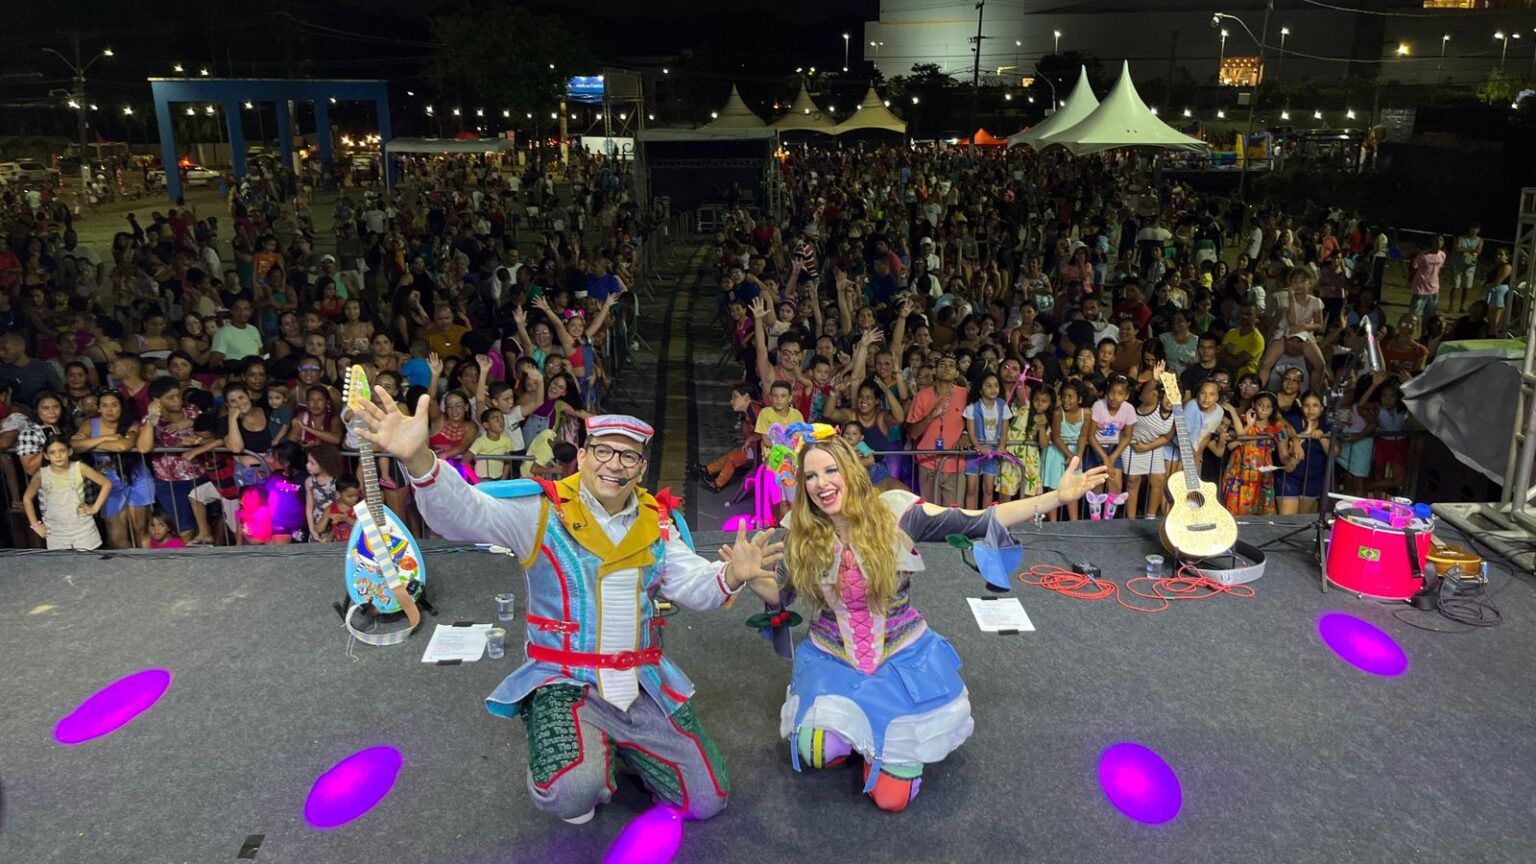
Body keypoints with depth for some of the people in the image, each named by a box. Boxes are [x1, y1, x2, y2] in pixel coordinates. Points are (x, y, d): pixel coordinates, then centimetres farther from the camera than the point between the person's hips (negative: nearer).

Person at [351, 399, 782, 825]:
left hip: (645, 683, 4)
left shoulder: (657, 523, 4)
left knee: (706, 800, 6)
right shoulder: (543, 513, -11)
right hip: (565, 683, -4)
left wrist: (730, 576, -24)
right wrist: (419, 461, -45)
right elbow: (463, 513, -24)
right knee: (571, 793, -31)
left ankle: (620, 741, 30)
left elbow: (694, 586, 0)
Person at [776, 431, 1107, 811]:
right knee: (816, 754, -17)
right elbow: (777, 596, 2)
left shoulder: (892, 512, -15)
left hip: (901, 657, -2)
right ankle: (859, 726, 17)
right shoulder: (798, 532, -9)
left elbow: (976, 521, -19)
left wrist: (1058, 496, -25)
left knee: (891, 797, -5)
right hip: (833, 660, 2)